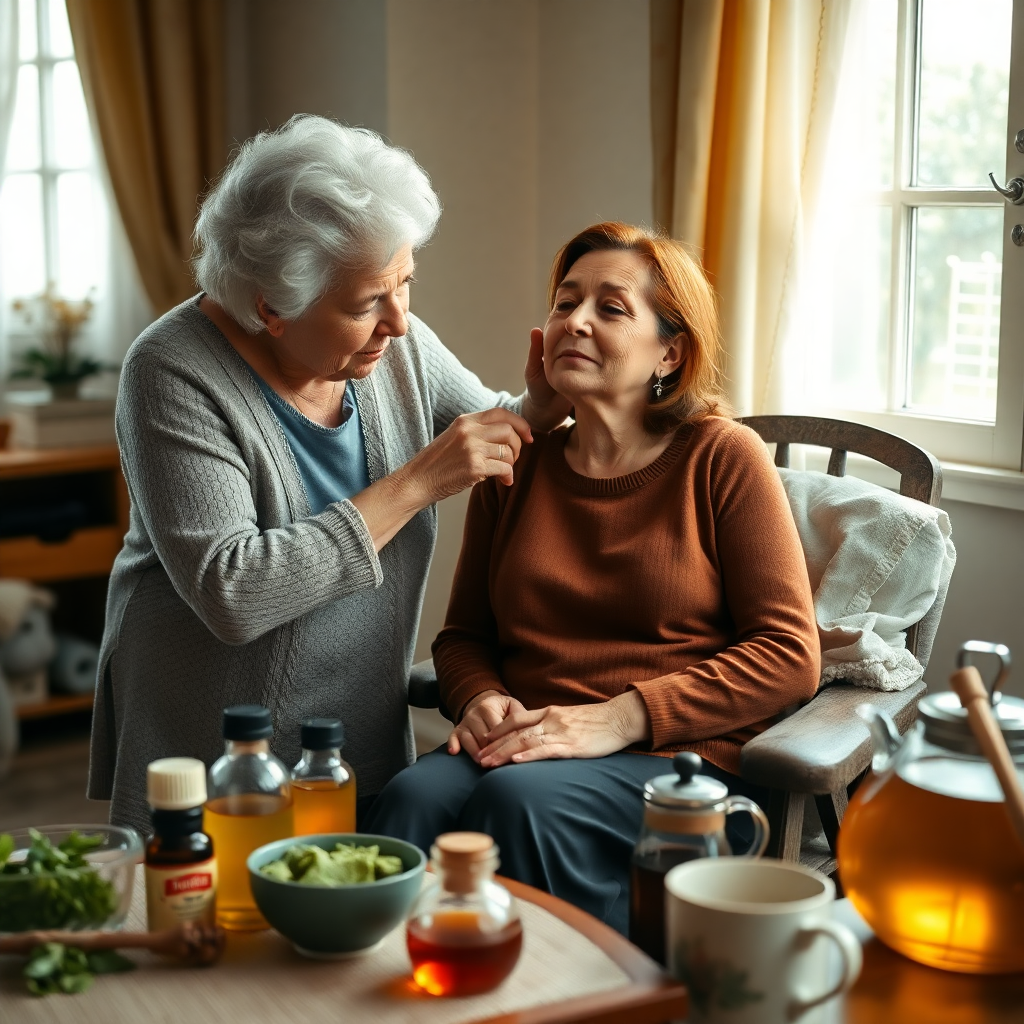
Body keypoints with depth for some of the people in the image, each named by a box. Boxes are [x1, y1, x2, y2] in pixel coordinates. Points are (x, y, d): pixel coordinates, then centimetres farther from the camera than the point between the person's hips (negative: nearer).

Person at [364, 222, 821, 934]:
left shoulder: (723, 459, 1)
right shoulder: (516, 468, 14)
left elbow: (789, 656, -5)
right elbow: (463, 634, 23)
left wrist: (616, 719, -15)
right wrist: (482, 700, -3)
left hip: (684, 757, -3)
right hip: (522, 750, 4)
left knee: (523, 803, -34)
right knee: (411, 801, -29)